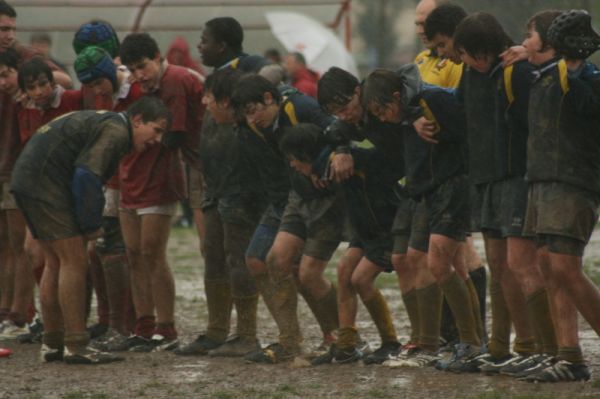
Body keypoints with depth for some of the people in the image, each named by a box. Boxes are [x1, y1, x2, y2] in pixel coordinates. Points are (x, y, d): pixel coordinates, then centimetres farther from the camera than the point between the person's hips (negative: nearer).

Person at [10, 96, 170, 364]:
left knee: (56, 263, 15)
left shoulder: (104, 123, 21)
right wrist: (92, 225, -11)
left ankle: (52, 344, 19)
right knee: (74, 262, -9)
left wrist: (88, 223, 14)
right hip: (45, 184, -11)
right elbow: (87, 176, -20)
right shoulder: (116, 131, -12)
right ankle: (76, 347, -10)